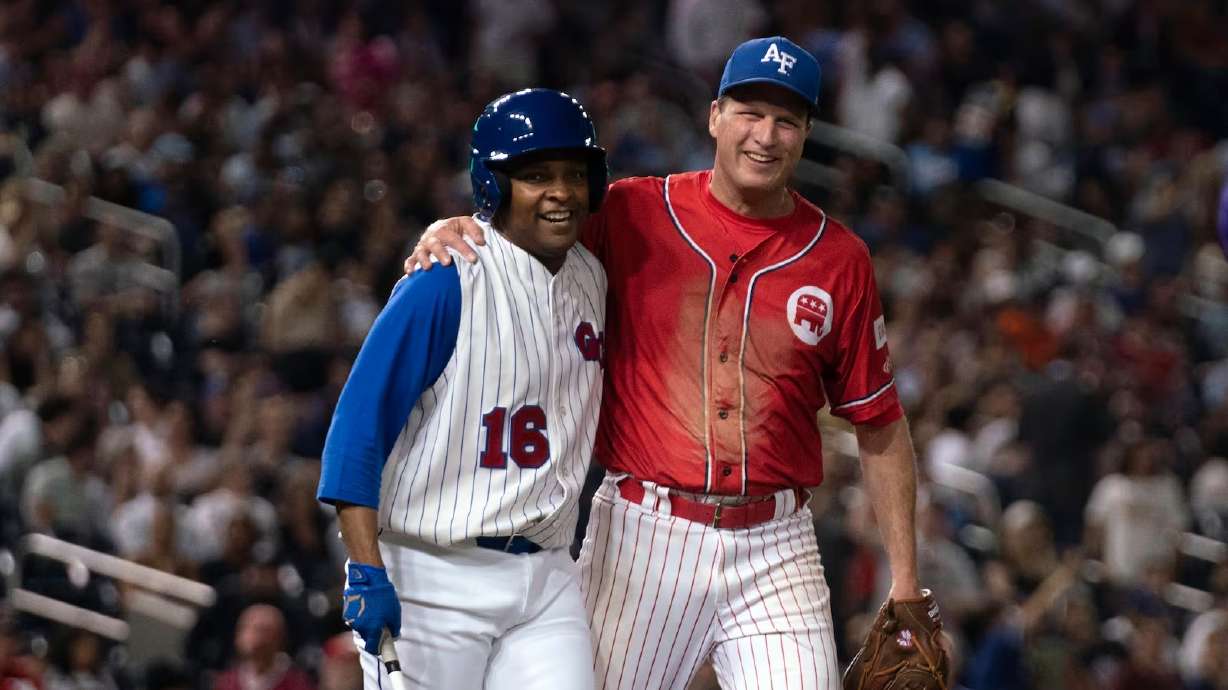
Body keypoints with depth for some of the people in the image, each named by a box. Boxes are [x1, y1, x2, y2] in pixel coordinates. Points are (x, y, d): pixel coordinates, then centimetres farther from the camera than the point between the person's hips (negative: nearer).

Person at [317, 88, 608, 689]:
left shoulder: (591, 280, 10)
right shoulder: (443, 283, -12)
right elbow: (358, 427, -15)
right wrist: (367, 573, -23)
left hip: (545, 578, 6)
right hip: (433, 582, -6)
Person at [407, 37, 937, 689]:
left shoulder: (839, 259, 6)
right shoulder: (634, 214, 3)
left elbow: (881, 426, 10)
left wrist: (906, 581, 6)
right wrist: (446, 229, -17)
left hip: (773, 551, 1)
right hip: (643, 537, -1)